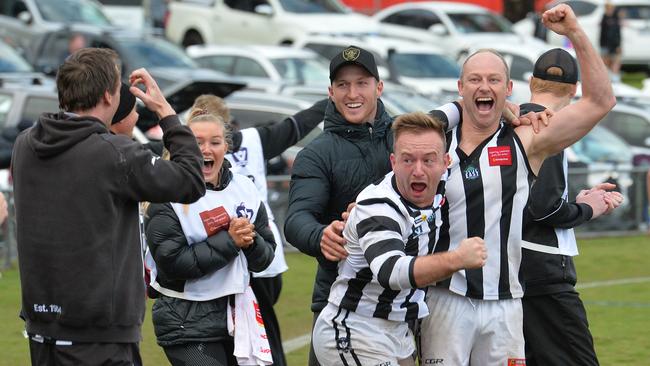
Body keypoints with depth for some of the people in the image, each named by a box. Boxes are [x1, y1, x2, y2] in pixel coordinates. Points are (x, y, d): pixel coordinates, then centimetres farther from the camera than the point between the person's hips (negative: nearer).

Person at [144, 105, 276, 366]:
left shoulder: (244, 189, 7)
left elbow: (265, 257, 9)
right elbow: (172, 263, -18)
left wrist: (251, 242, -14)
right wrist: (229, 241, -19)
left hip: (237, 313, 6)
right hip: (187, 324, -6)